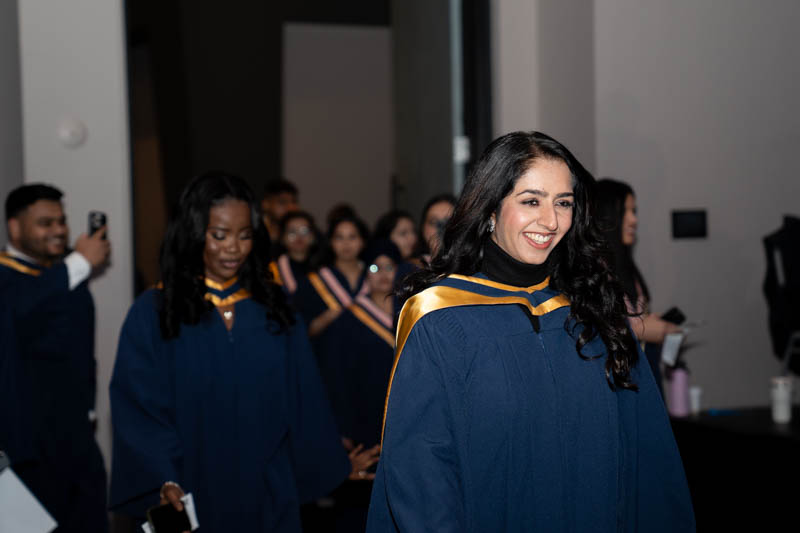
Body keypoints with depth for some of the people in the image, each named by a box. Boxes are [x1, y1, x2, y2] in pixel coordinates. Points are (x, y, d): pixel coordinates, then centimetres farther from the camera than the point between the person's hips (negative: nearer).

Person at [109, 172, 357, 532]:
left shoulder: (273, 308, 6)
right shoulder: (153, 313, -5)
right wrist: (164, 482, -22)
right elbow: (139, 410, -10)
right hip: (193, 498, -2)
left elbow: (303, 397, 8)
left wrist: (331, 465, 7)